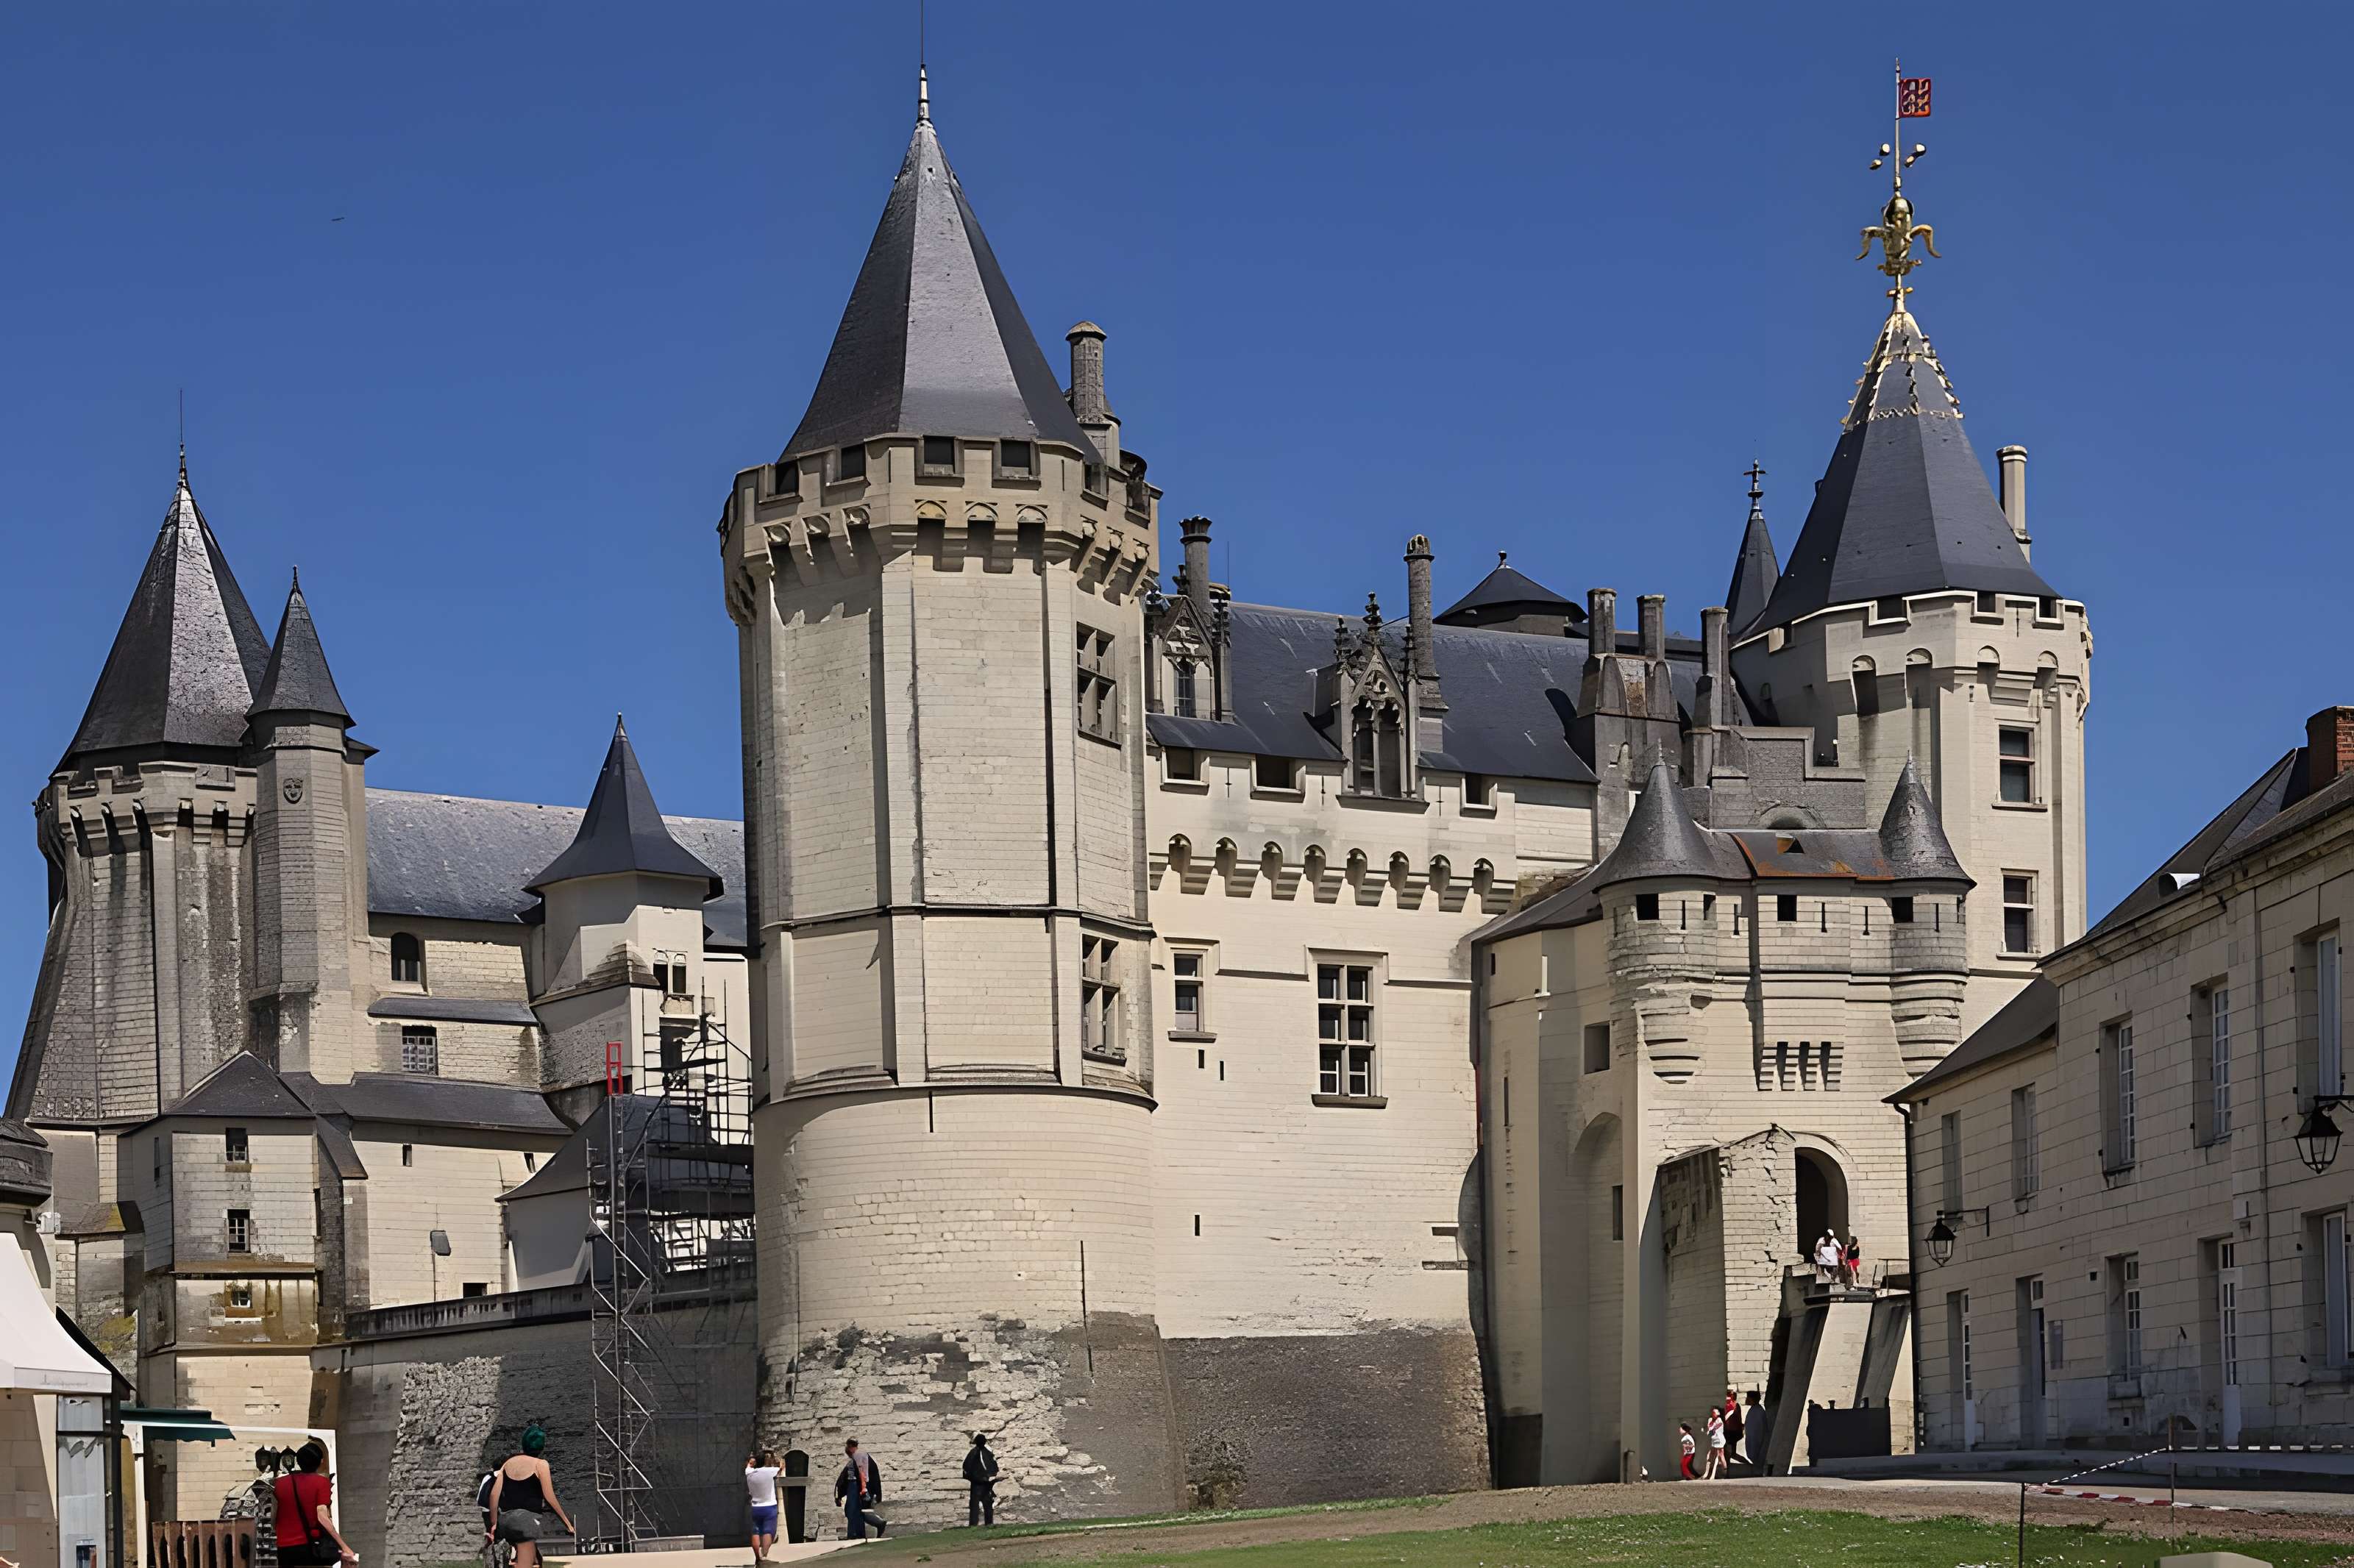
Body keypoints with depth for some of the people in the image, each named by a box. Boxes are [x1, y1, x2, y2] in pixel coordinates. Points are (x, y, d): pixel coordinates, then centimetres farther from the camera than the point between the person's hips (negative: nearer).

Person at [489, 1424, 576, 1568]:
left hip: (505, 1519, 6)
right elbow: (549, 1498, -7)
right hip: (526, 1518, -6)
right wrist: (567, 1523, -1)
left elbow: (494, 1494, 7)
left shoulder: (509, 1462, 11)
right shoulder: (540, 1464, -4)